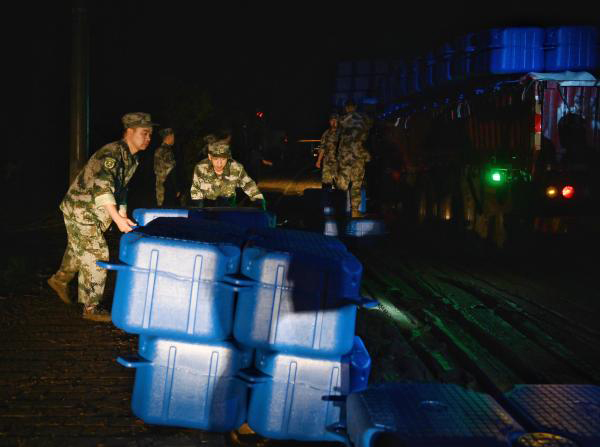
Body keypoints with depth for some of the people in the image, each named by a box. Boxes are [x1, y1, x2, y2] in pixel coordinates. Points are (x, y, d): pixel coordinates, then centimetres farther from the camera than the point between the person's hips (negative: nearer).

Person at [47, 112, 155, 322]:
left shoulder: (132, 159, 5)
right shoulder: (112, 153, -27)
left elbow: (121, 187, 17)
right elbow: (102, 185, -42)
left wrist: (123, 216, 15)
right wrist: (117, 218, -49)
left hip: (93, 212, 9)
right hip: (80, 210, -9)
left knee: (78, 249, 25)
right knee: (96, 255, -6)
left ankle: (60, 279, 49)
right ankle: (91, 308, 4)